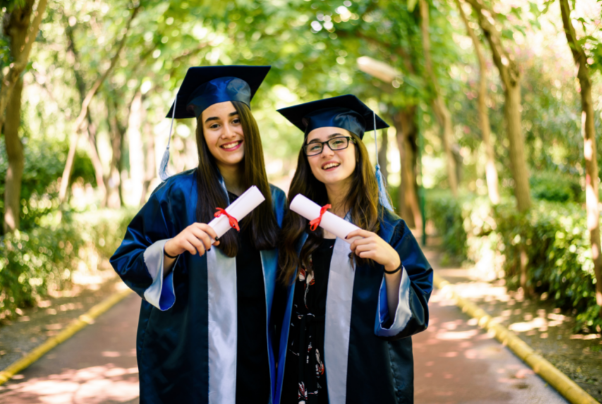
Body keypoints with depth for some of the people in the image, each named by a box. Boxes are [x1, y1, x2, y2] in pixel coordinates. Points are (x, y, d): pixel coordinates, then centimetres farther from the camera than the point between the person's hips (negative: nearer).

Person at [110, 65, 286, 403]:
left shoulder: (275, 201, 6)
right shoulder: (178, 194, -8)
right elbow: (127, 262, -9)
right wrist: (171, 248, -26)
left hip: (257, 360, 4)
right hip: (191, 360, -4)